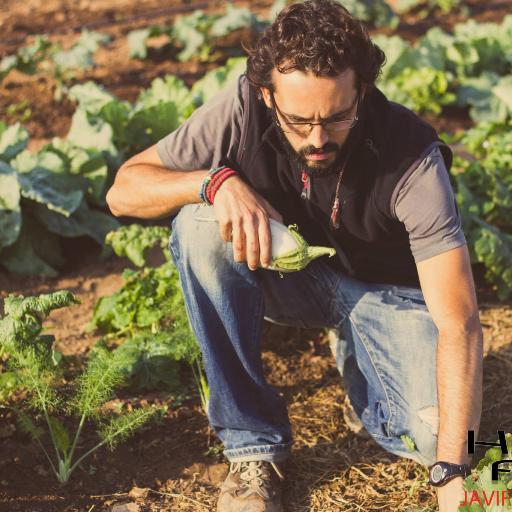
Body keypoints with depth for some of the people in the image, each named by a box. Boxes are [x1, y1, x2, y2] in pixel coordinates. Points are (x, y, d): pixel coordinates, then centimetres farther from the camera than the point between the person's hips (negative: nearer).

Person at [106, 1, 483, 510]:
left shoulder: (411, 157, -31)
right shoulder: (243, 107, -25)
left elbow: (459, 323, -34)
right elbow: (123, 190, -18)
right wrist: (217, 181, -38)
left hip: (387, 291, -1)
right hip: (288, 273, 2)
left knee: (434, 432, -26)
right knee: (199, 227, -30)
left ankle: (356, 354, 11)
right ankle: (253, 442, -17)